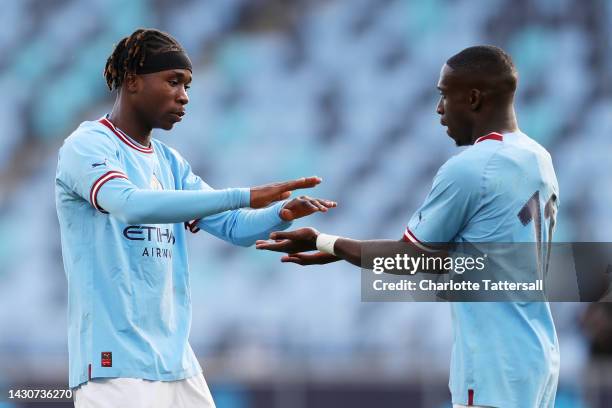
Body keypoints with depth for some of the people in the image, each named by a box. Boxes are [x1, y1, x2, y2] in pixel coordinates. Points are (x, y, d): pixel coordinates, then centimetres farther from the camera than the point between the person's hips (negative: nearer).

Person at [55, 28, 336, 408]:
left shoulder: (170, 162, 17)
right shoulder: (87, 146, -8)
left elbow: (235, 226, 14)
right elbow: (130, 204, -26)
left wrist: (281, 213, -9)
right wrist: (244, 196, -30)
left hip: (177, 363, 8)